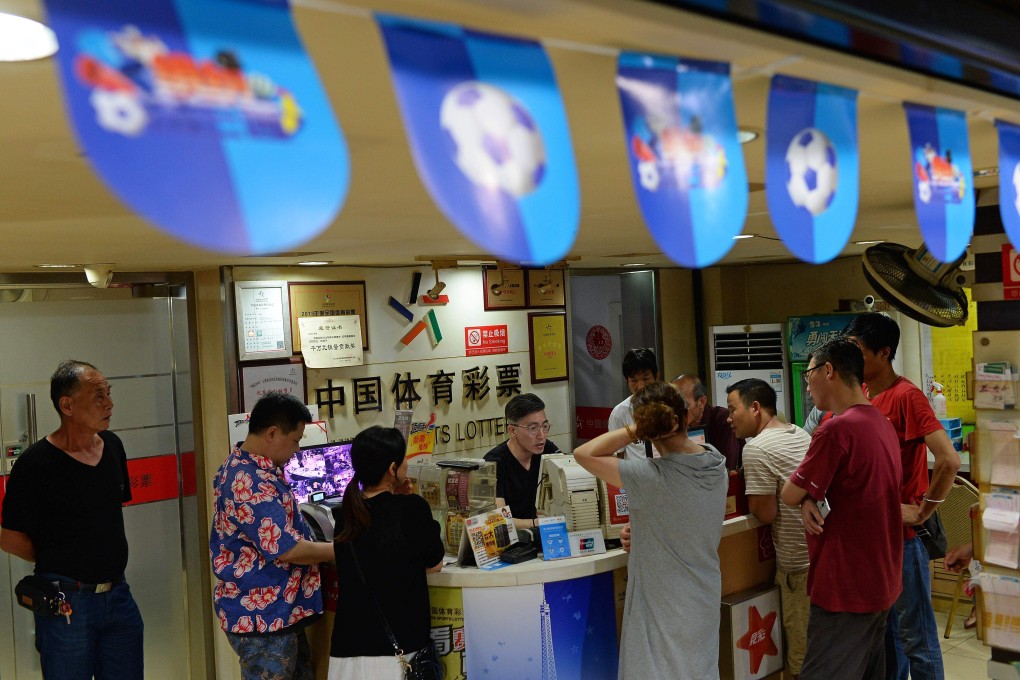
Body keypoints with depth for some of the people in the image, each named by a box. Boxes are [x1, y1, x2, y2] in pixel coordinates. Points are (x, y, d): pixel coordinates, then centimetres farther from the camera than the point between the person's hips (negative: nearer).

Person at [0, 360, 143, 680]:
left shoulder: (112, 446, 5)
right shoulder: (35, 463, -15)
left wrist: (107, 560, 11)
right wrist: (56, 564, 1)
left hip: (117, 594, 6)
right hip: (66, 603, -6)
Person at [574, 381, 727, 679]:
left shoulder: (652, 478, -27)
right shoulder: (716, 463, -6)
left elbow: (583, 453, -22)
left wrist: (634, 431, -21)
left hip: (665, 607, -7)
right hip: (705, 598, 7)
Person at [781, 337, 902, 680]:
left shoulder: (837, 428, -21)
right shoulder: (881, 424, 10)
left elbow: (790, 494, -13)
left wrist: (805, 496, 8)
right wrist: (811, 500, -4)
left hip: (845, 587, -9)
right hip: (879, 581, 9)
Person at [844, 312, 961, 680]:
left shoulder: (906, 396, -17)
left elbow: (949, 460, -27)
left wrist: (922, 512, -17)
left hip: (902, 536, -8)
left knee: (915, 635, 4)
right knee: (884, 629, 19)